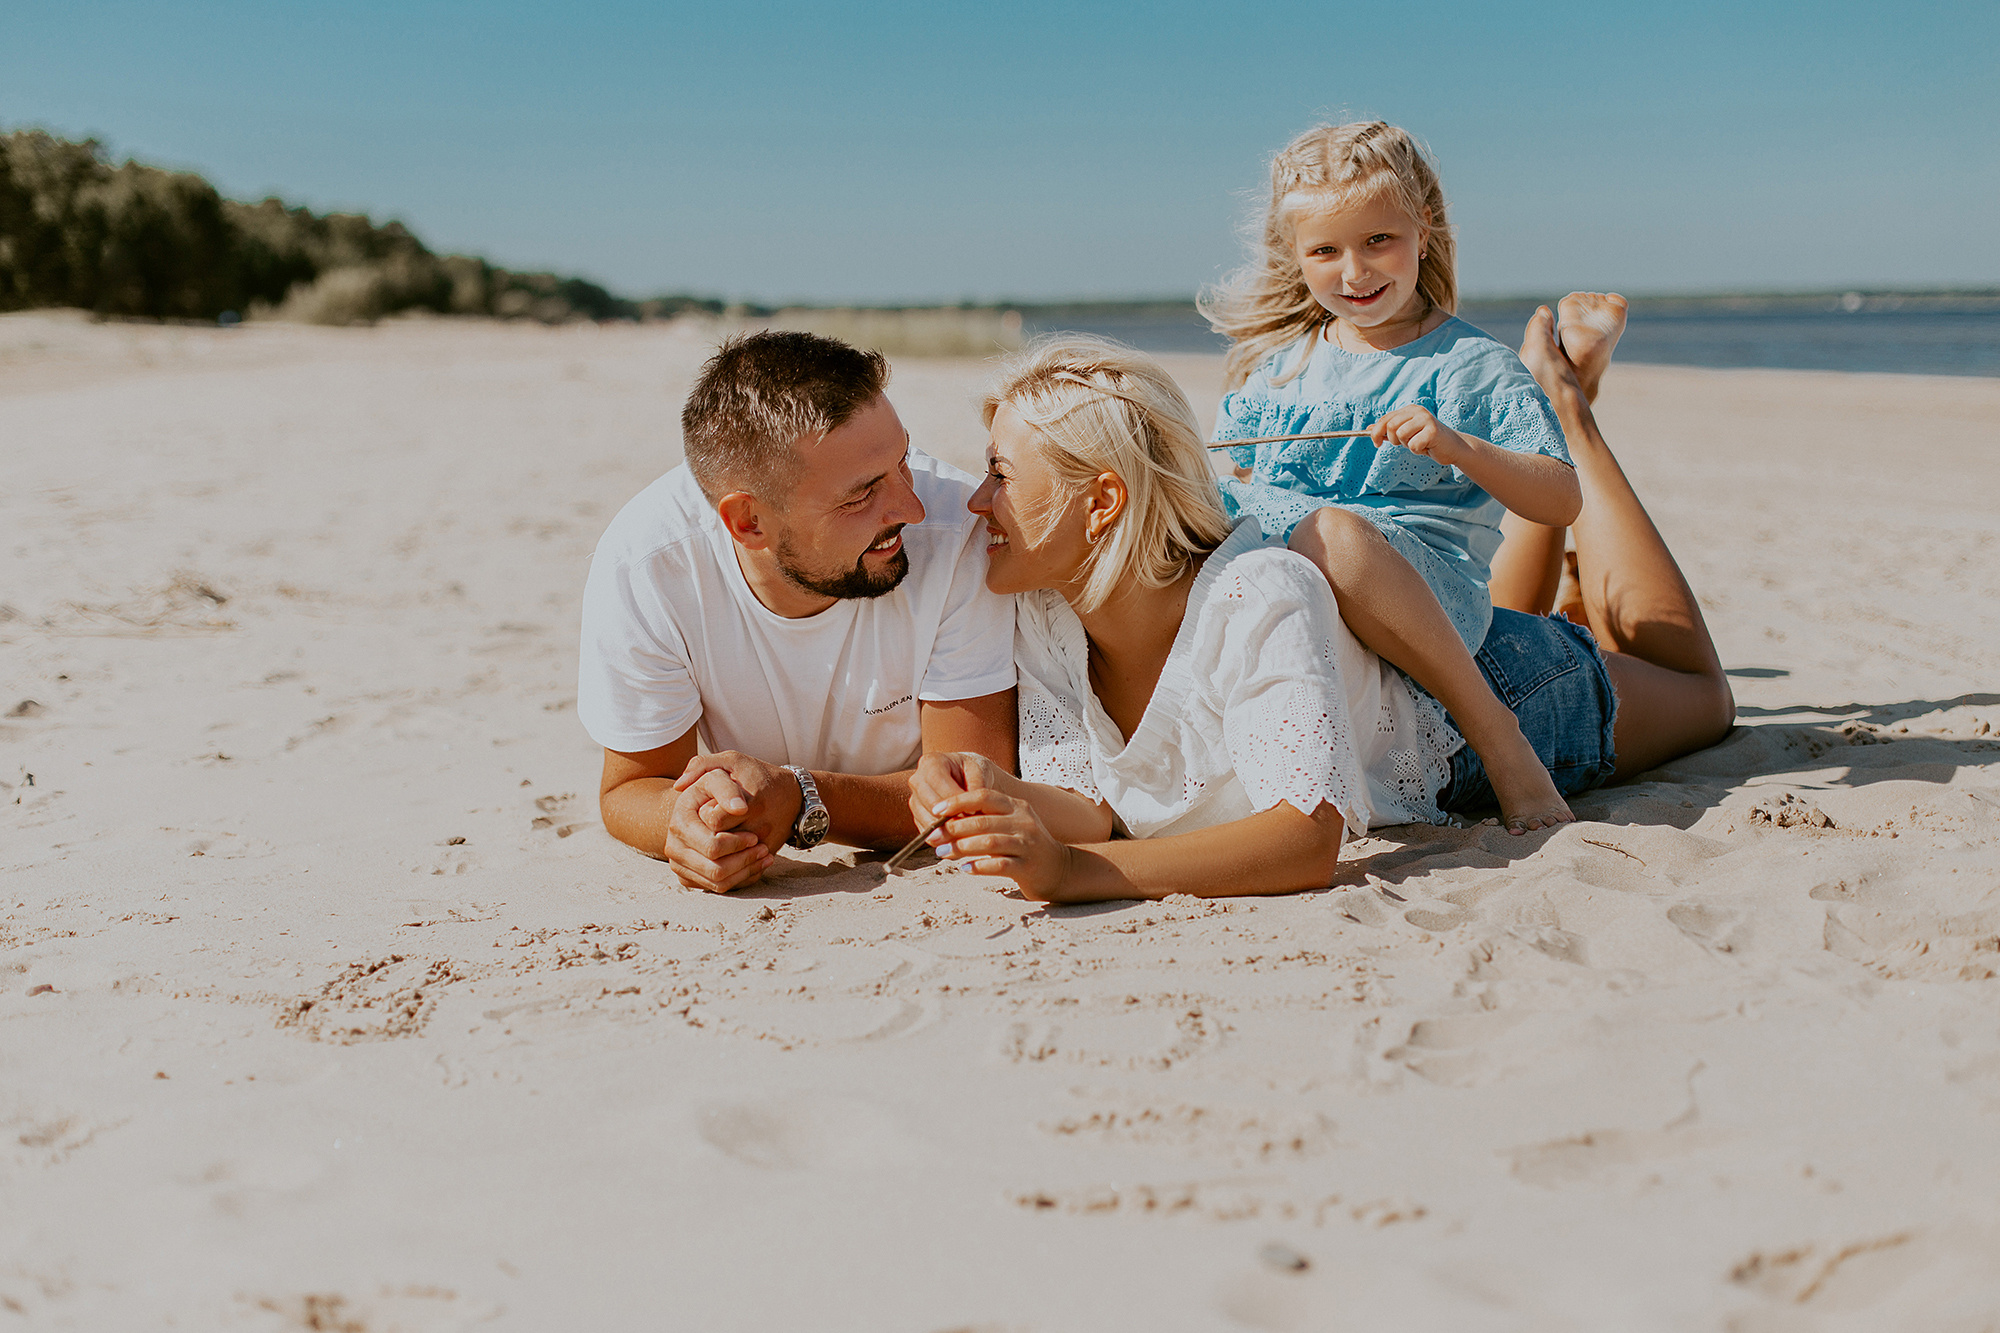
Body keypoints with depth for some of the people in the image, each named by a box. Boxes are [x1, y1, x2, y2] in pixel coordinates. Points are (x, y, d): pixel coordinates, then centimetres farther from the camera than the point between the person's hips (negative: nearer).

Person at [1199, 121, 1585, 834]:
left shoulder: (1474, 367, 4)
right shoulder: (1276, 366, 18)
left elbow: (1561, 502, -3)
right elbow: (1230, 480, 28)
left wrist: (1457, 447, -18)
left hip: (1425, 580, -5)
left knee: (1334, 531, -40)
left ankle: (1493, 729, -28)